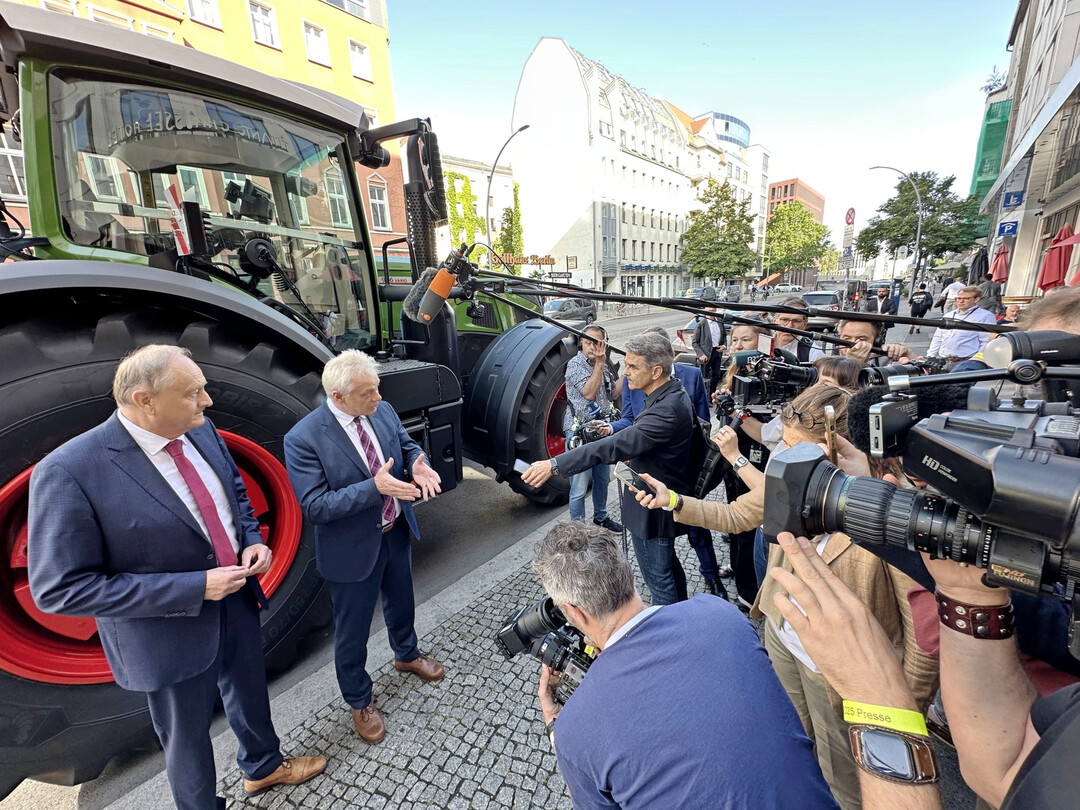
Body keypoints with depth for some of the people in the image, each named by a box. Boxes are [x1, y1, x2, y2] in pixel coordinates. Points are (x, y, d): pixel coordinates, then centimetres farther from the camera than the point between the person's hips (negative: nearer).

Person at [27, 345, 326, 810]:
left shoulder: (200, 431, -8)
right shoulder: (68, 472, -26)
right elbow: (60, 589, -22)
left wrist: (252, 540, -9)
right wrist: (194, 588, -27)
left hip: (237, 602, 6)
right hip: (170, 635, -6)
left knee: (250, 694, 29)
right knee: (187, 736, 21)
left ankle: (263, 767, 57)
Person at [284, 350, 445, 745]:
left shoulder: (383, 411, -8)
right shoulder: (303, 439, -25)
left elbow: (407, 445, 4)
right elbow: (314, 507, -26)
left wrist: (417, 465, -20)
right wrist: (374, 487, -38)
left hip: (396, 534, 6)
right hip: (353, 549, -5)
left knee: (401, 603, 29)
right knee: (352, 632, 17)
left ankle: (406, 654, 59)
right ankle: (359, 701, 44)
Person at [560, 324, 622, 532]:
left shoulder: (603, 367, 9)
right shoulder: (575, 364, -11)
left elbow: (610, 393, 15)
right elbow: (588, 393, -21)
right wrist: (600, 364, -18)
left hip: (601, 430, 7)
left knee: (602, 480, 21)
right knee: (579, 489, -3)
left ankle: (600, 517, 40)